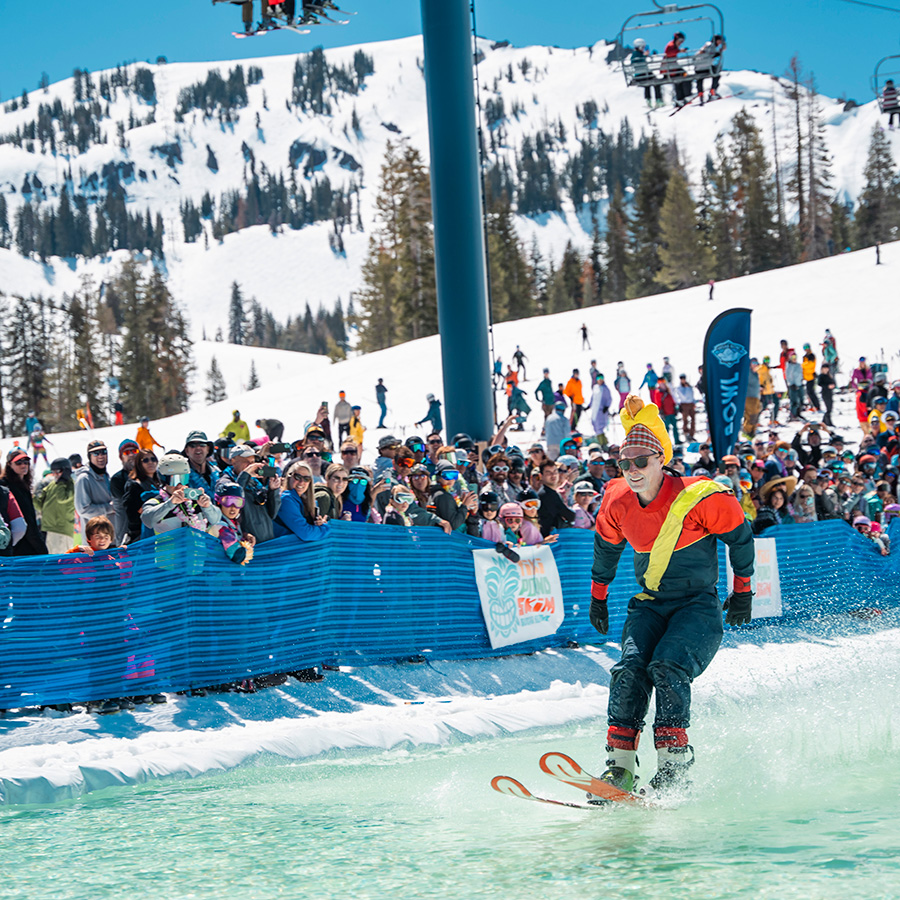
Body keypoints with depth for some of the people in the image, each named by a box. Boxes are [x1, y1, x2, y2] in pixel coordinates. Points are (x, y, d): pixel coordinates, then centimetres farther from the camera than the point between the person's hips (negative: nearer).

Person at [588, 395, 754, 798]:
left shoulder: (699, 498, -17)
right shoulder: (618, 503, -1)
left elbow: (739, 535, -1)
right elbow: (606, 545, 20)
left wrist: (742, 591, 7)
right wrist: (598, 596, 27)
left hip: (699, 606, -4)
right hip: (650, 605, 5)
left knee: (667, 668, -27)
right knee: (629, 669, -19)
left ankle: (674, 762, -26)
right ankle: (620, 764, -19)